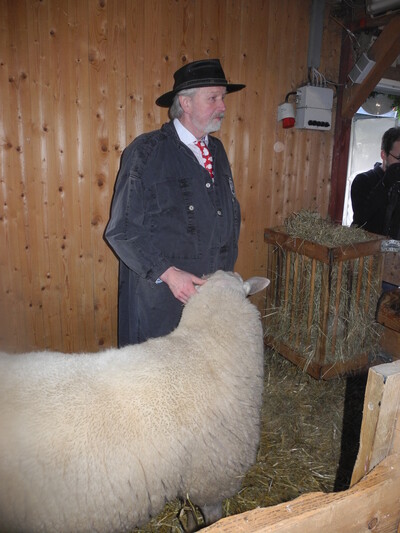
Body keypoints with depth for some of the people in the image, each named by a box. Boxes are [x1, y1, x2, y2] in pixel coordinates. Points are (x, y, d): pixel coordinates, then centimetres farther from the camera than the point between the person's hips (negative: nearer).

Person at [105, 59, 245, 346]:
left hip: (213, 292, 6)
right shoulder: (147, 151, -9)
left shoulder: (217, 150, 11)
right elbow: (122, 229, -11)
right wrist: (167, 273, -19)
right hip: (160, 294, -5)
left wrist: (226, 274, 10)